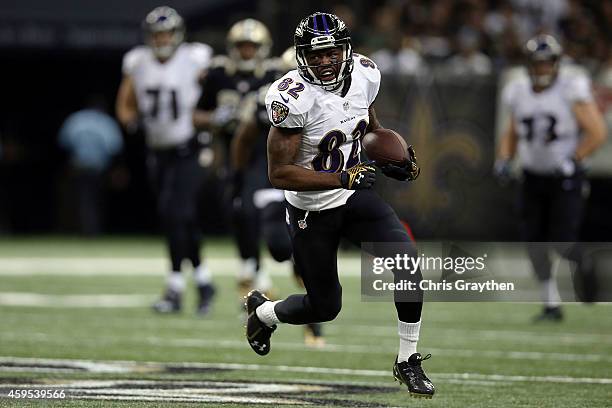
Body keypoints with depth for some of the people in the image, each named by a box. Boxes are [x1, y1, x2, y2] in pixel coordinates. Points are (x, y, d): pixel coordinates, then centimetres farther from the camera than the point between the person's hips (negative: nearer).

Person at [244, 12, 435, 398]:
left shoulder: (365, 75, -8)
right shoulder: (294, 97, -27)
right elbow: (280, 173, -26)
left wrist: (394, 160, -2)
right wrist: (343, 178, -32)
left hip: (356, 196, 5)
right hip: (312, 212, -4)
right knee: (324, 307, 8)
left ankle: (408, 362, 0)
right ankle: (262, 311, 42)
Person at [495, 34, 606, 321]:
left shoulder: (571, 90, -12)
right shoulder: (519, 93, 4)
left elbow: (597, 133, -13)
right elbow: (512, 134, 18)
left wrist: (573, 160, -21)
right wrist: (504, 159, 0)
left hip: (565, 178, -5)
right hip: (533, 176, 5)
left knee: (563, 244, -12)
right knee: (534, 243, -1)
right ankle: (551, 305, 11)